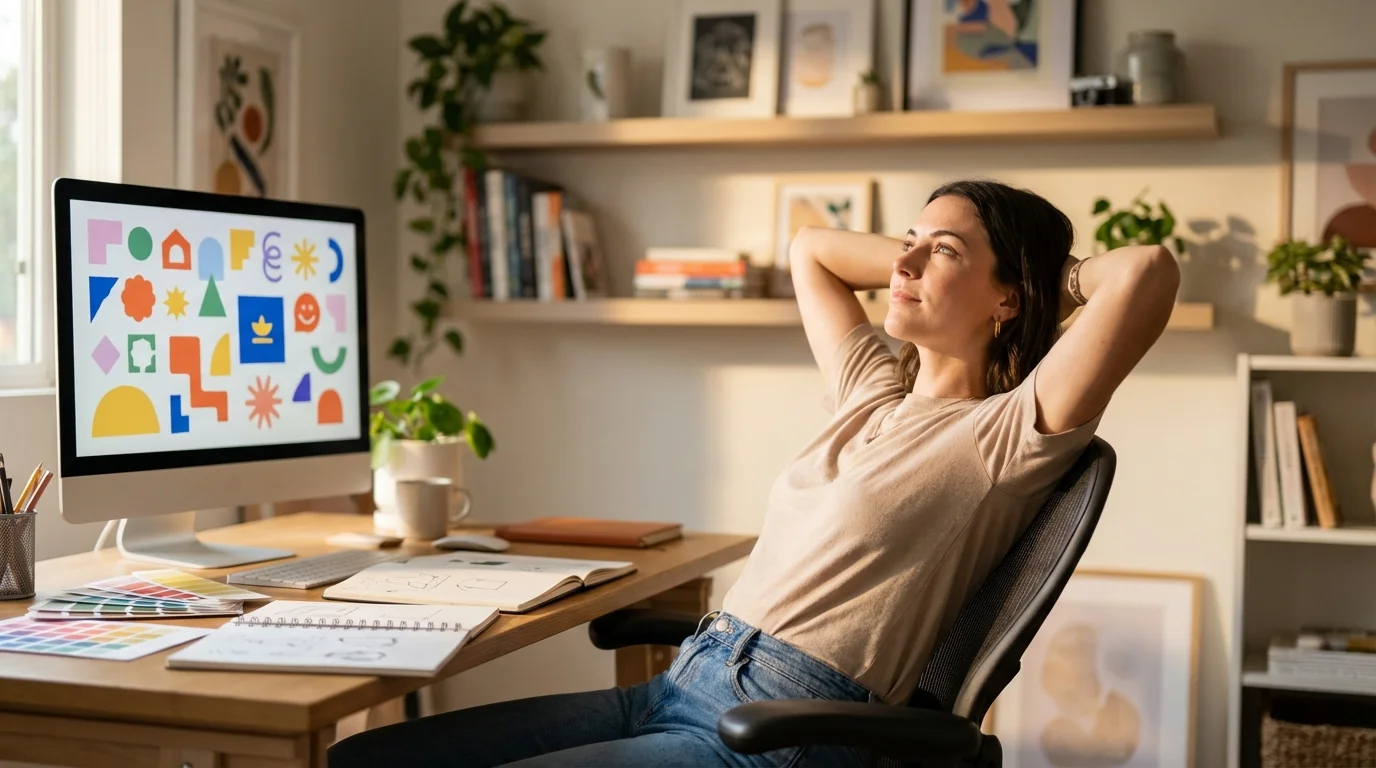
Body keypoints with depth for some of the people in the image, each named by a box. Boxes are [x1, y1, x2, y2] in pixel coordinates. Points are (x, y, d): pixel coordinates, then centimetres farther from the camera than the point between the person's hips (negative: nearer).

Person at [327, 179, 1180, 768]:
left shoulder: (1011, 435, -5)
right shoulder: (875, 393, 17)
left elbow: (1150, 270, -20)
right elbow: (810, 247, 33)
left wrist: (1055, 277, 0)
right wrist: (922, 257, 23)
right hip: (681, 686, 8)